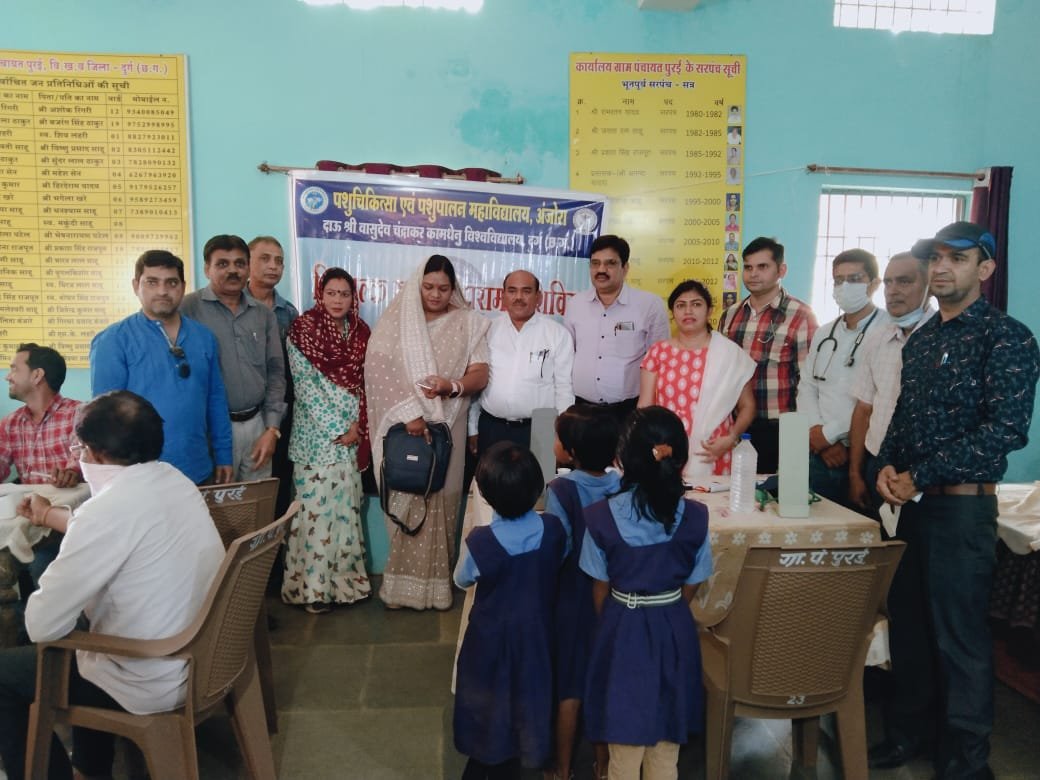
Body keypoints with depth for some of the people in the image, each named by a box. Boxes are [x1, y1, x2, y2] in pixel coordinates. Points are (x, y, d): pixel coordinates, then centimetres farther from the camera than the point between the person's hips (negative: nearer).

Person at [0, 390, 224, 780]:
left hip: (154, 684, -8)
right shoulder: (175, 480, 0)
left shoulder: (110, 508, -26)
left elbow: (42, 626, -20)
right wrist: (49, 516, 35)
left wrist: (46, 589, 2)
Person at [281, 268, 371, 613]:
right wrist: (336, 429, -12)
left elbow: (365, 383, 9)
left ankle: (346, 577, 21)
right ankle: (312, 585, 9)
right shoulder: (303, 329, -6)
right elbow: (305, 385, -10)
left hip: (353, 434, 5)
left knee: (347, 506, 10)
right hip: (317, 436, -4)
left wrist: (359, 426, -4)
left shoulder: (360, 332, 8)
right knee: (316, 507, -2)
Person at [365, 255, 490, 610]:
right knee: (405, 501, 5)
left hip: (447, 426, 1)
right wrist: (406, 411, -18)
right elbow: (377, 369, -9)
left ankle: (436, 581, 18)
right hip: (404, 425, 0)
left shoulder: (468, 322, 4)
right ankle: (405, 581, 18)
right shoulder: (395, 319, 1)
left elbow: (480, 374, 0)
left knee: (440, 500, 5)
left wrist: (451, 386, -21)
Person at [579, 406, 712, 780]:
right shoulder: (695, 517, -13)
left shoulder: (603, 516, -17)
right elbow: (690, 587, -2)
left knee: (625, 738, 17)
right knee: (667, 743, 20)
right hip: (675, 629, 2)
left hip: (624, 628, -1)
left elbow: (600, 588, -6)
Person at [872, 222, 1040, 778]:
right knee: (907, 621, 15)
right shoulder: (920, 339, 12)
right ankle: (908, 731, 34)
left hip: (963, 505, -6)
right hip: (911, 502, 7)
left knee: (959, 635, 5)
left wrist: (919, 476, -18)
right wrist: (887, 466, -2)